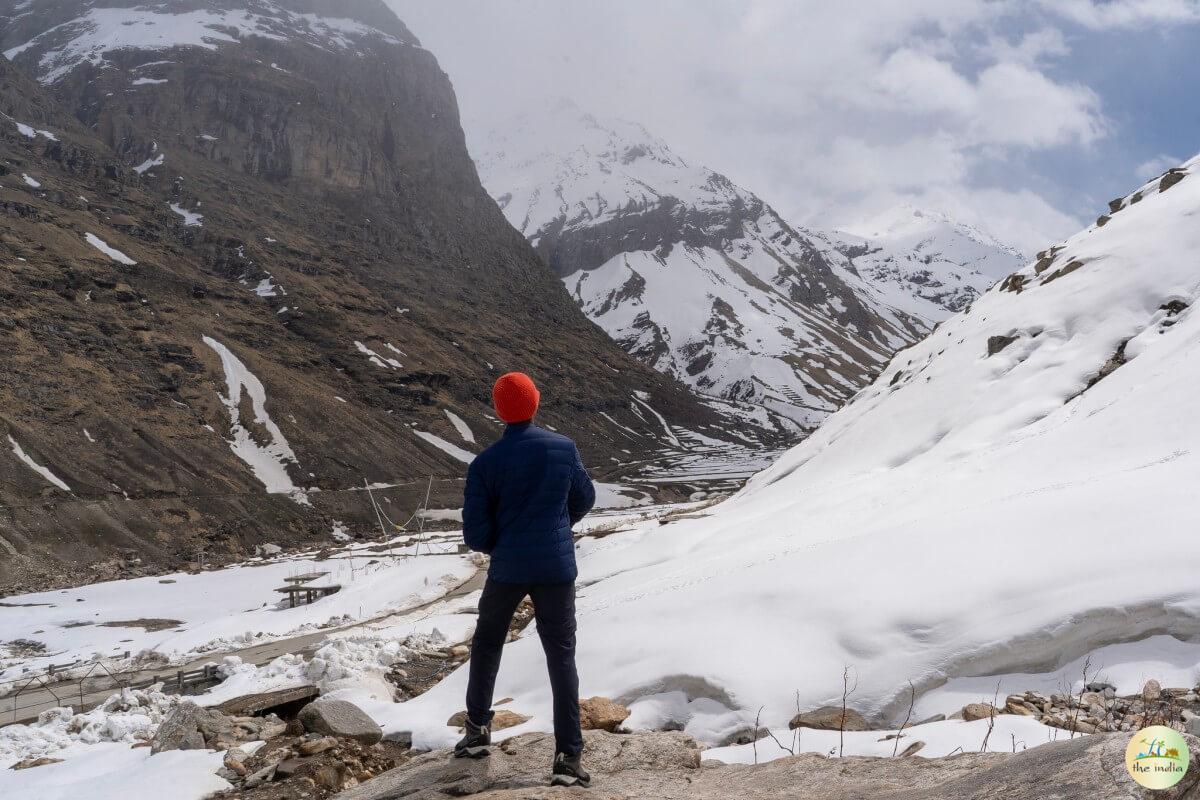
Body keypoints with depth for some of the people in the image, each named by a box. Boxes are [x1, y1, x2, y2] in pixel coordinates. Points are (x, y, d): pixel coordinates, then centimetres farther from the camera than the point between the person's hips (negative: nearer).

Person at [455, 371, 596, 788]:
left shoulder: (484, 463, -10)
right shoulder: (564, 447, -5)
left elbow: (475, 534, -8)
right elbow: (584, 499, 10)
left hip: (507, 570, 0)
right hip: (558, 569, 1)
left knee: (487, 644, 23)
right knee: (561, 657, 7)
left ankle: (477, 730, 32)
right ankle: (569, 756, 2)